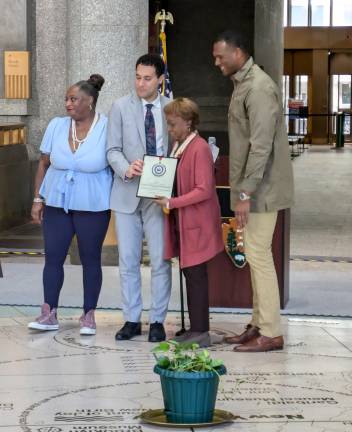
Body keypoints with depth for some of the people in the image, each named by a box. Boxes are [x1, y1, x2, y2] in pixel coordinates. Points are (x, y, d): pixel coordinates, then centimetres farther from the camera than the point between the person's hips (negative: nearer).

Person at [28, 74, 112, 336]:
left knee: (91, 259, 6)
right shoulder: (56, 126, 2)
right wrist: (38, 199, 5)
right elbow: (44, 164, 8)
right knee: (53, 257, 3)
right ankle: (50, 314, 10)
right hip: (57, 204, 3)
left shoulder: (107, 129, -9)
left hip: (93, 207, -3)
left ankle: (89, 316, 15)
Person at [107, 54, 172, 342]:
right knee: (128, 261, 6)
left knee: (160, 261, 1)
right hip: (127, 193, 1)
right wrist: (127, 169, -20)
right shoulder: (121, 107, 2)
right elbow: (113, 149, 0)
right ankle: (132, 320, 16)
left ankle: (158, 321, 12)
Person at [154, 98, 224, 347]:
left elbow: (204, 190, -20)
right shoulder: (178, 146, 13)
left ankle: (201, 332, 2)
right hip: (182, 223, 9)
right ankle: (195, 328, 17)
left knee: (196, 275, -4)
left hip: (196, 224, -9)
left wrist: (172, 203, -21)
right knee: (190, 274, 11)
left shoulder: (199, 148, -15)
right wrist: (162, 193, 4)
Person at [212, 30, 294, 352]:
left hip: (261, 189, -10)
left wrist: (246, 193, -24)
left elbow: (261, 145, -23)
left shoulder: (258, 88, -18)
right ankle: (259, 324, 20)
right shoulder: (243, 83, 14)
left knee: (259, 256, -7)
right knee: (256, 255, 13)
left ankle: (271, 333, -2)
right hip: (252, 188, 10)